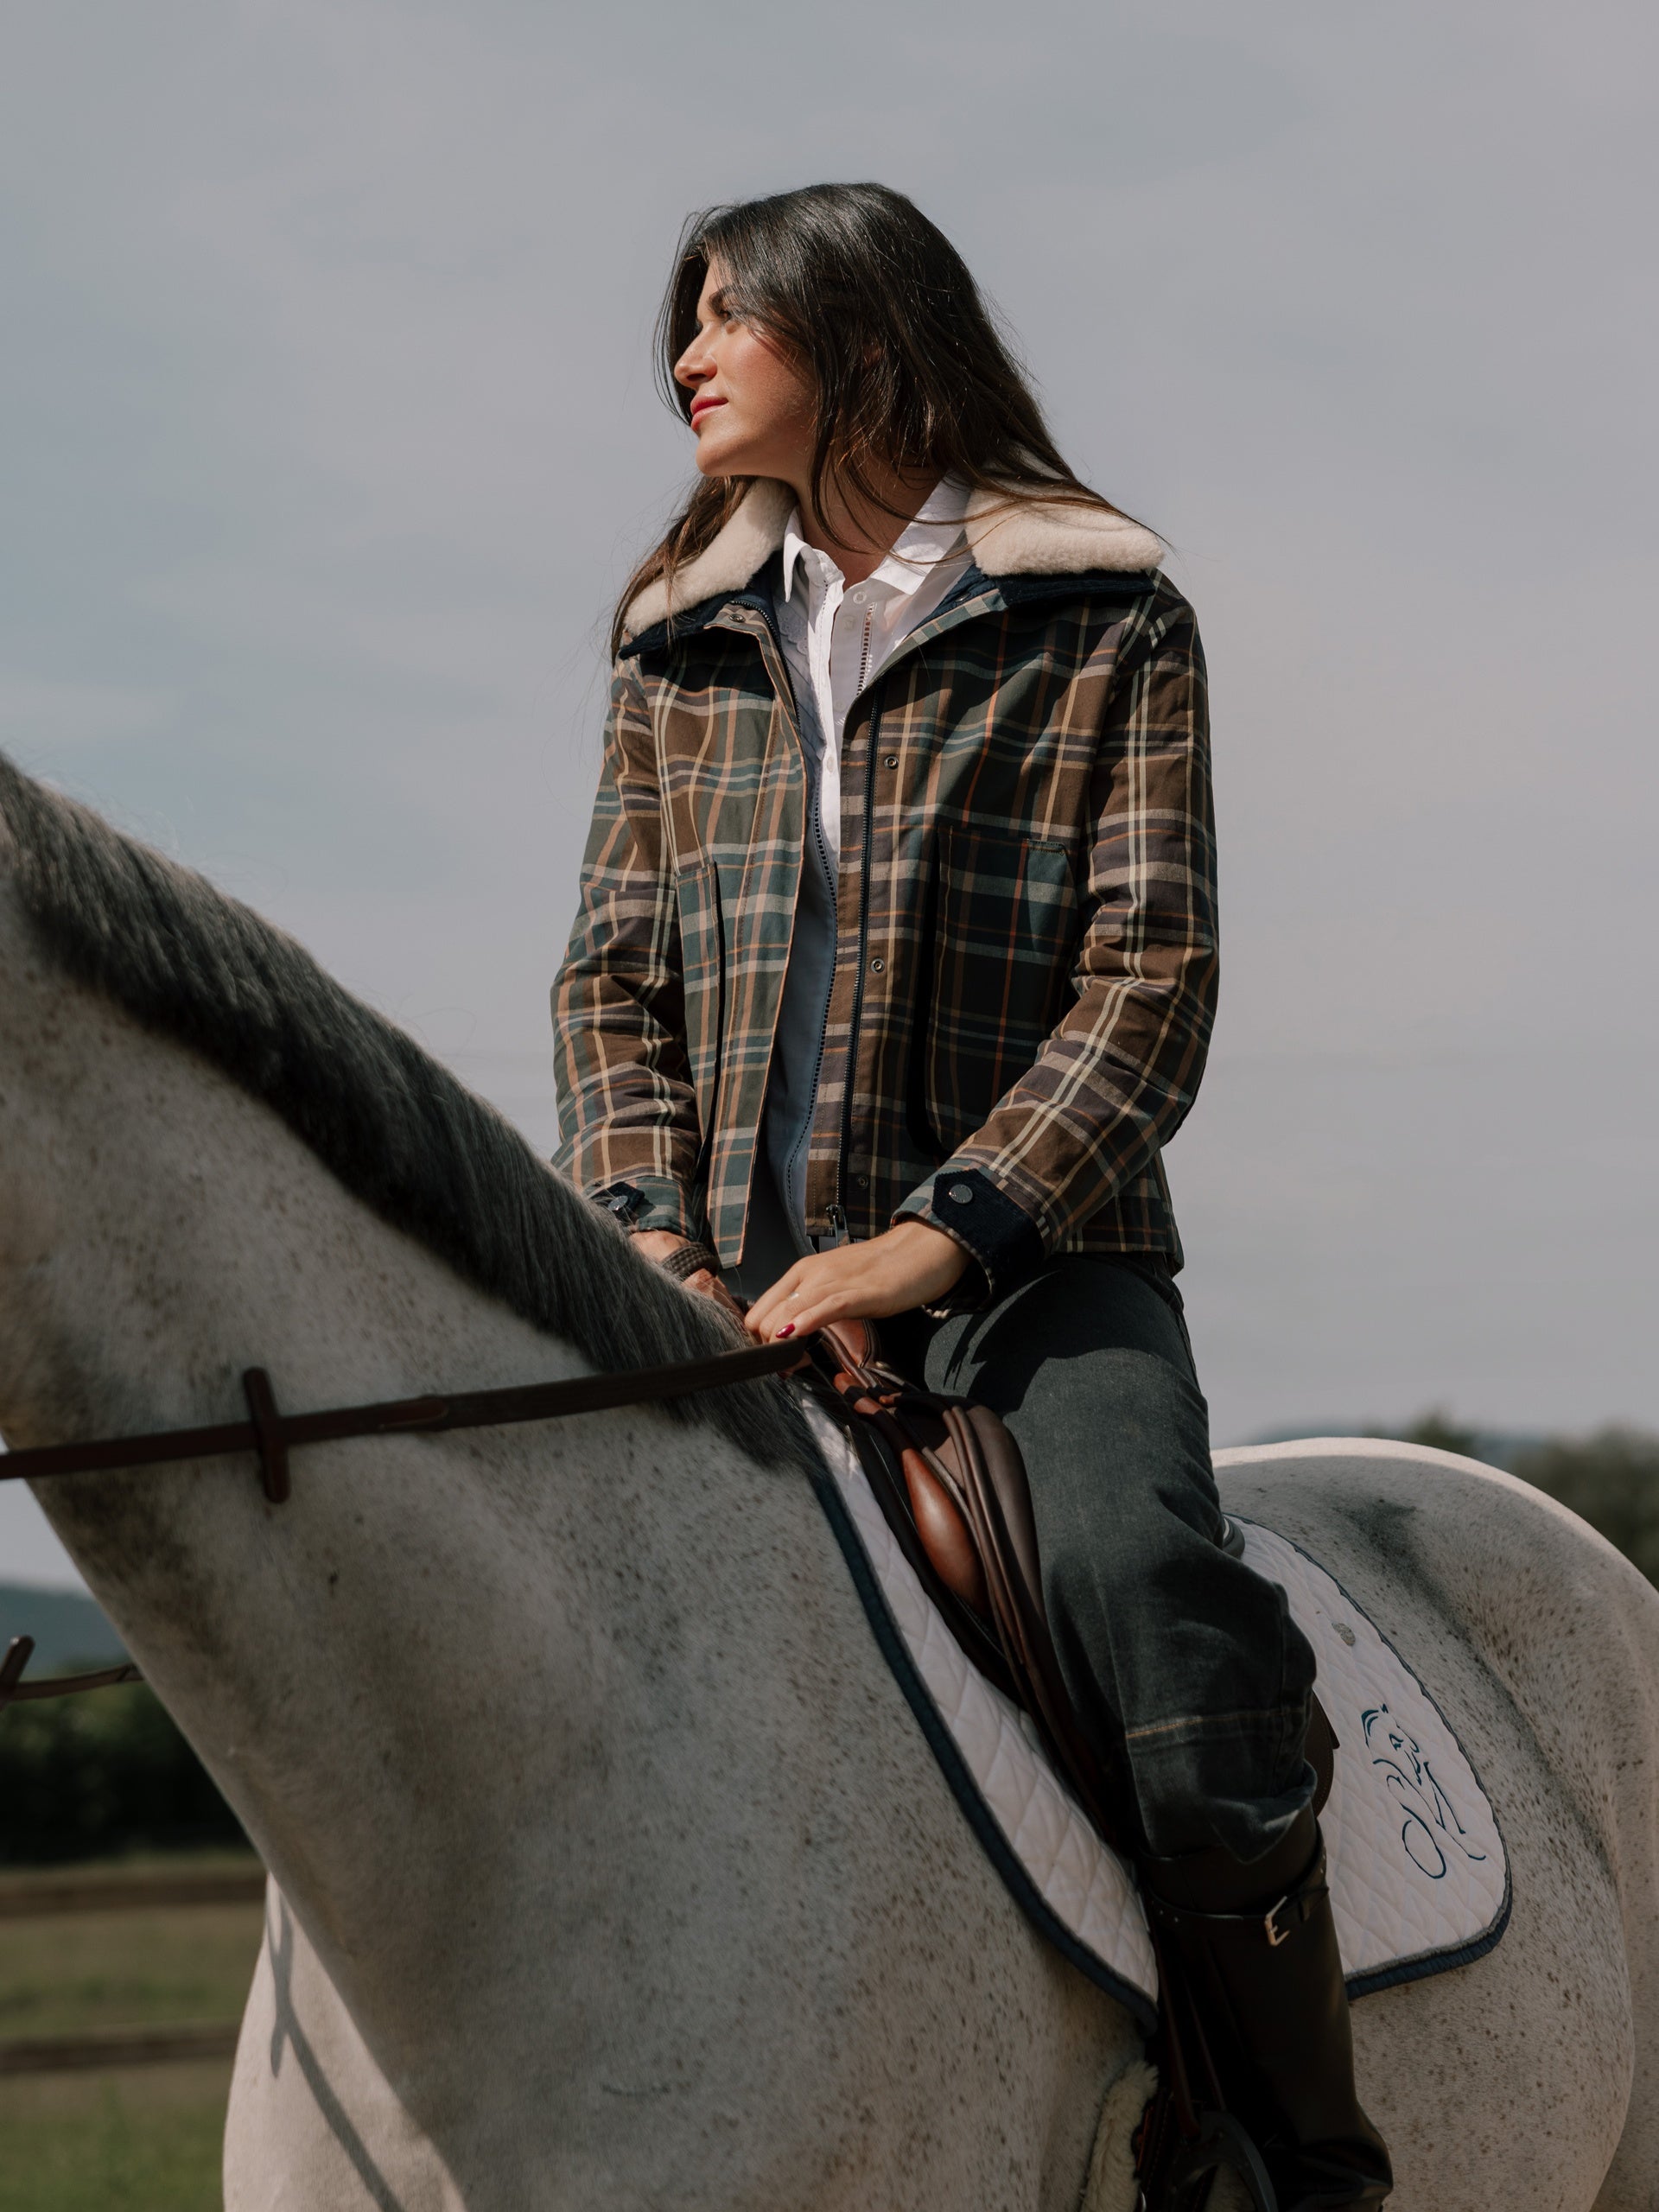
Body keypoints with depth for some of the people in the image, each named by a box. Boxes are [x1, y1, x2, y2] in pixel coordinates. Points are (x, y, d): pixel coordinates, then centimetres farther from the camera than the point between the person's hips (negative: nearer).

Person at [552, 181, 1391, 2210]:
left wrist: (939, 1236, -18)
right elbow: (616, 972, 13)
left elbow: (1148, 982, -6)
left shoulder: (1105, 625, 2)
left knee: (1138, 1576, -31)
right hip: (735, 1290, 5)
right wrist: (652, 1231, -6)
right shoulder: (682, 644, 16)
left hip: (1028, 1263, -5)